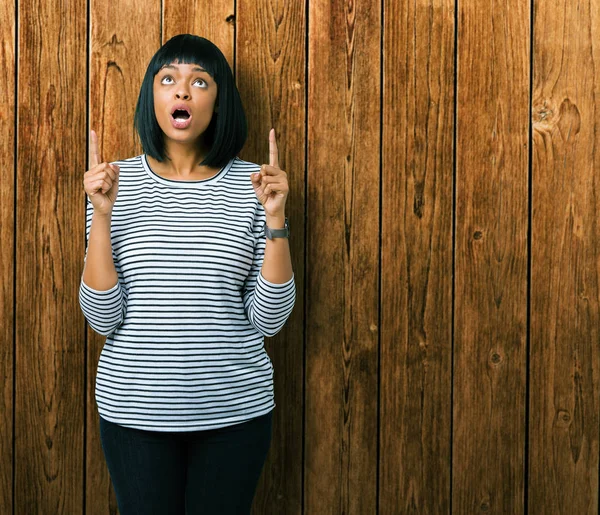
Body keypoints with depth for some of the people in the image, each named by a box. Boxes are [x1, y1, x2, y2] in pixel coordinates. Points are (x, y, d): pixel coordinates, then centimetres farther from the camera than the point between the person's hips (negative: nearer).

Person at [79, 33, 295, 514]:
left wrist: (275, 218, -15)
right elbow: (103, 318, -8)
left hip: (234, 411, 0)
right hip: (135, 411, 0)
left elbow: (269, 318, -5)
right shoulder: (118, 182, -2)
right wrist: (102, 215, -17)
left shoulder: (249, 183, -3)